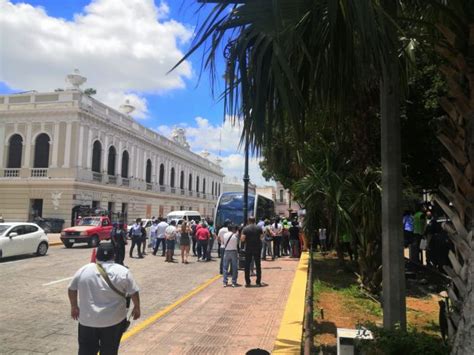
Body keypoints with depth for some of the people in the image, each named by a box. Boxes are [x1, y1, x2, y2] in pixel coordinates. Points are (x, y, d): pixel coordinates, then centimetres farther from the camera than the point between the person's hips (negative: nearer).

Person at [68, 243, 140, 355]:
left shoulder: (83, 270, 0)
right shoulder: (123, 272, -7)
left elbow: (71, 289, 8)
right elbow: (134, 293, -4)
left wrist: (74, 307, 20)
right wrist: (137, 307, 10)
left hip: (87, 319, 2)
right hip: (114, 320, -1)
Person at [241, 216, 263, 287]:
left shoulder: (245, 228, -6)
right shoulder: (259, 228, 0)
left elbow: (242, 239, -12)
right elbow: (261, 238, -2)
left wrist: (246, 240, 9)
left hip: (248, 249, -1)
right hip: (257, 248, 2)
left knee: (247, 265, 7)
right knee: (258, 265, 10)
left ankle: (247, 282, 7)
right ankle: (258, 282, 12)